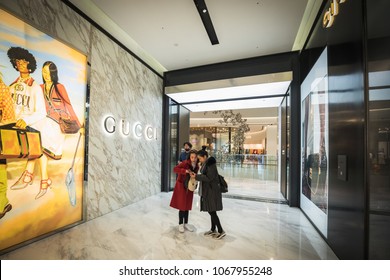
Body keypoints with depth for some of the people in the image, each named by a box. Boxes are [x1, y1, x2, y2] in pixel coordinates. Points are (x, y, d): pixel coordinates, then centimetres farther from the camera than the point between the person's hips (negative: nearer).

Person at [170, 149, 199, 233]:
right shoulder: (185, 163, -21)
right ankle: (180, 224, 21)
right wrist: (185, 170, -41)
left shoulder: (197, 166, -2)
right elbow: (175, 169, -30)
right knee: (182, 206, 2)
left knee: (187, 206, 13)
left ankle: (186, 224, 28)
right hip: (181, 186, -5)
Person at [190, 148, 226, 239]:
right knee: (211, 211, 16)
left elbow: (209, 178, -21)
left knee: (212, 211, -2)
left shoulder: (211, 164, -18)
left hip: (212, 191, -9)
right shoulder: (206, 164, 10)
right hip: (208, 191, 9)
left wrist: (196, 176, -19)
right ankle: (213, 230, 28)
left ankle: (221, 231, 10)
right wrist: (197, 175, 4)